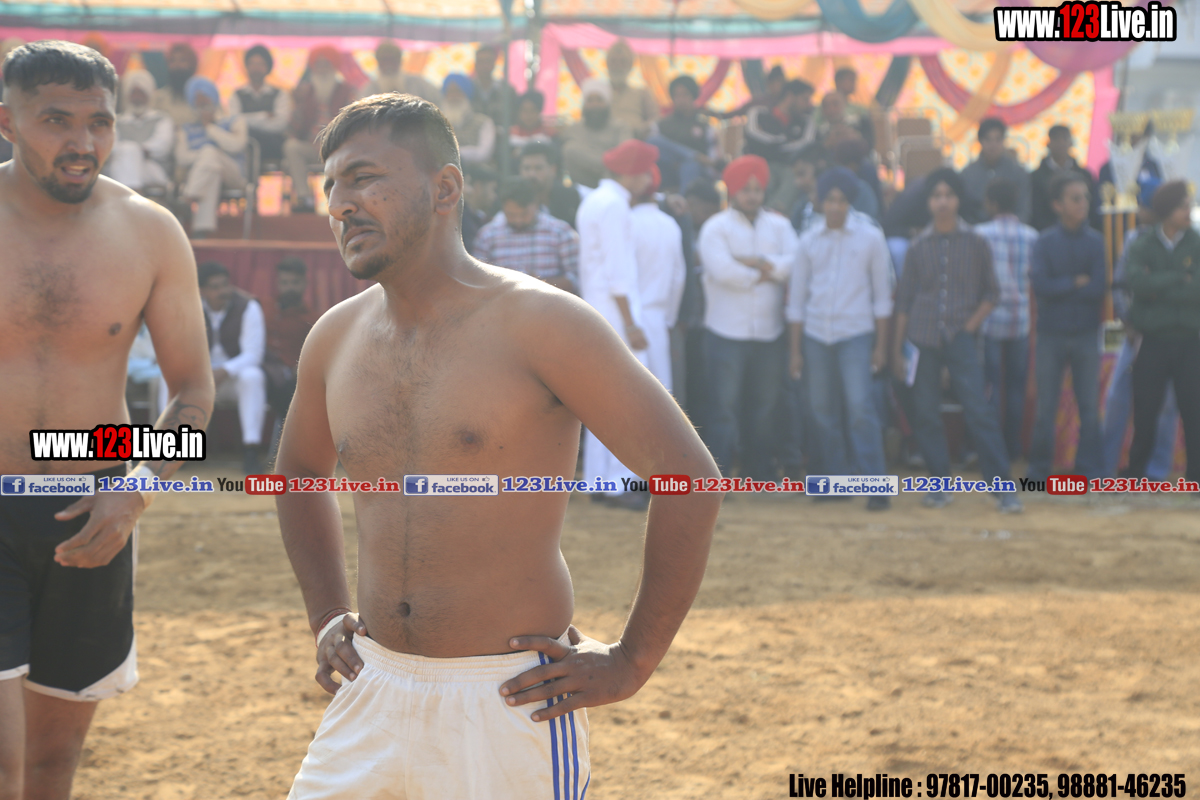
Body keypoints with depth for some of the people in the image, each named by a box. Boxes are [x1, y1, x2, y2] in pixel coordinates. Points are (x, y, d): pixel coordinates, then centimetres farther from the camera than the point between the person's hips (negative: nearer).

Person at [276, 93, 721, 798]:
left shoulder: (539, 323, -12)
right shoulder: (336, 339, 7)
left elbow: (689, 476, -14)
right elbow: (300, 471, 28)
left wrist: (633, 662, -11)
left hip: (510, 706, -5)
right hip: (371, 698, 5)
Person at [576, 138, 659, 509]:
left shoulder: (593, 201, 17)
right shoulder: (613, 205, -13)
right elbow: (617, 270, -17)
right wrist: (630, 325, -18)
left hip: (595, 311, 10)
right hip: (616, 311, -10)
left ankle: (598, 479, 11)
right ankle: (620, 482, -12)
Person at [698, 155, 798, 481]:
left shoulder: (779, 226, 10)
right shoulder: (716, 227, -1)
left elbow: (794, 263, -6)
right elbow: (722, 270, -17)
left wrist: (753, 262, -14)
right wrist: (765, 273, -7)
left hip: (770, 332, 4)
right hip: (727, 332, -4)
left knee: (765, 406, 10)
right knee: (724, 406, -4)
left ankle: (760, 472, 20)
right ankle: (718, 476, -2)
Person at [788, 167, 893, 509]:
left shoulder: (870, 237, 0)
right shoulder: (809, 240, 5)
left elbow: (882, 294, 3)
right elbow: (797, 298, 9)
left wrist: (881, 345, -1)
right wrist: (795, 350, 6)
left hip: (855, 334, -3)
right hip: (816, 336, 3)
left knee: (860, 407, -14)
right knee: (824, 411, 5)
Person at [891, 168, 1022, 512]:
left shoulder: (975, 244, 3)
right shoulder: (919, 247, 7)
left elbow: (991, 292, 8)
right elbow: (904, 300, 11)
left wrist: (972, 324, -6)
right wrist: (897, 349, 8)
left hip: (961, 339, -2)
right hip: (923, 340, 2)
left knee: (979, 412, -12)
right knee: (925, 415, 2)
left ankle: (1002, 488, -12)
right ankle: (940, 485, 14)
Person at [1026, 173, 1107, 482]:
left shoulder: (1095, 242, 1)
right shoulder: (1045, 242, -1)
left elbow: (1099, 288, -10)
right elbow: (1040, 284, -14)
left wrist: (1059, 288, -10)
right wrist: (1077, 283, -10)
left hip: (1086, 334, 1)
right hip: (1051, 334, -1)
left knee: (1090, 406, 3)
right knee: (1046, 407, 3)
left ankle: (1089, 469, 9)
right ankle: (1039, 470, 10)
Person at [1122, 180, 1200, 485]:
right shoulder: (1142, 246, 4)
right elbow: (1135, 281, -15)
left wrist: (1158, 288, -11)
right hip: (1153, 341, 0)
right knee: (1145, 411, 3)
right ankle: (1134, 474, 17)